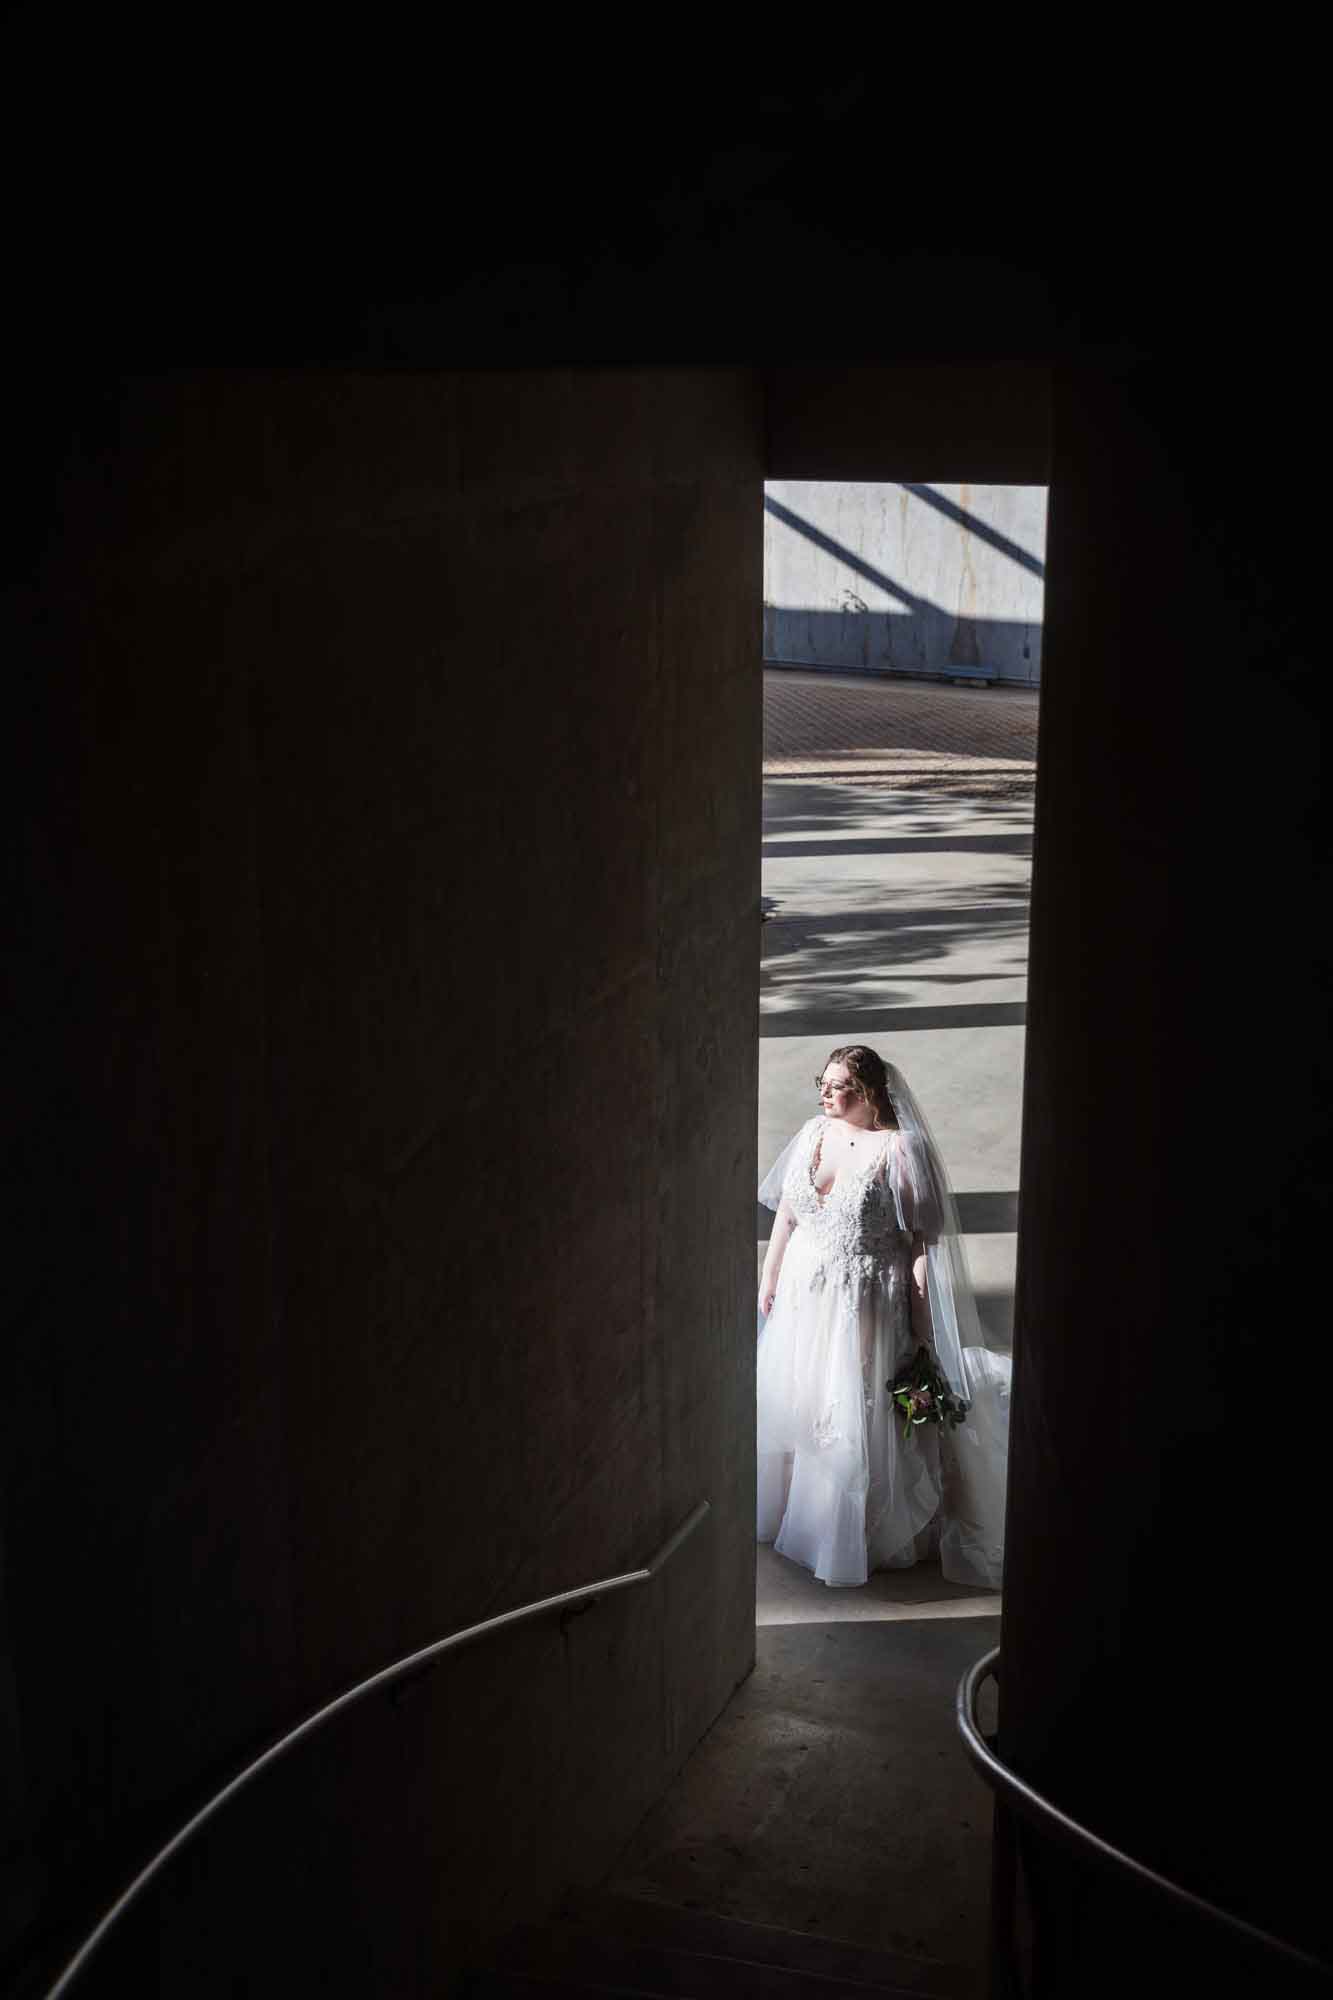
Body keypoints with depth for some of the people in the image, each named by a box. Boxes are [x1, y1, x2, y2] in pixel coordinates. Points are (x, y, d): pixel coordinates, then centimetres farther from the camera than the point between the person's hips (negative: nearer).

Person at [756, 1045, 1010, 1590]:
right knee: (794, 1400, 18)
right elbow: (786, 1213, 11)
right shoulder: (814, 1132, 0)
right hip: (804, 1295, 6)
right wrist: (769, 1278, 15)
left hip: (866, 1303, -6)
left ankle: (863, 1532, 22)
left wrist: (922, 1330, -15)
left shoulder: (900, 1149, -17)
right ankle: (798, 1508, 40)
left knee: (860, 1416, 2)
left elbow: (923, 1240, -15)